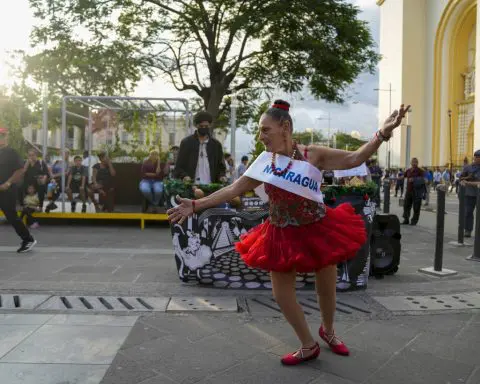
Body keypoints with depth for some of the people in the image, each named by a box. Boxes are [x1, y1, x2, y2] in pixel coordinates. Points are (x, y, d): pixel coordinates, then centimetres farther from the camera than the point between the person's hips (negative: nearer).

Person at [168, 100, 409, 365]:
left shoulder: (312, 154, -11)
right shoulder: (264, 162, -2)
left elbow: (354, 158, -16)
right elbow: (233, 189, 0)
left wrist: (382, 134, -29)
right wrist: (196, 205, -4)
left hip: (318, 230, -2)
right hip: (283, 235, 3)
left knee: (326, 288, 14)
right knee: (282, 294, 7)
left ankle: (328, 330, 47)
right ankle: (309, 346, 30)